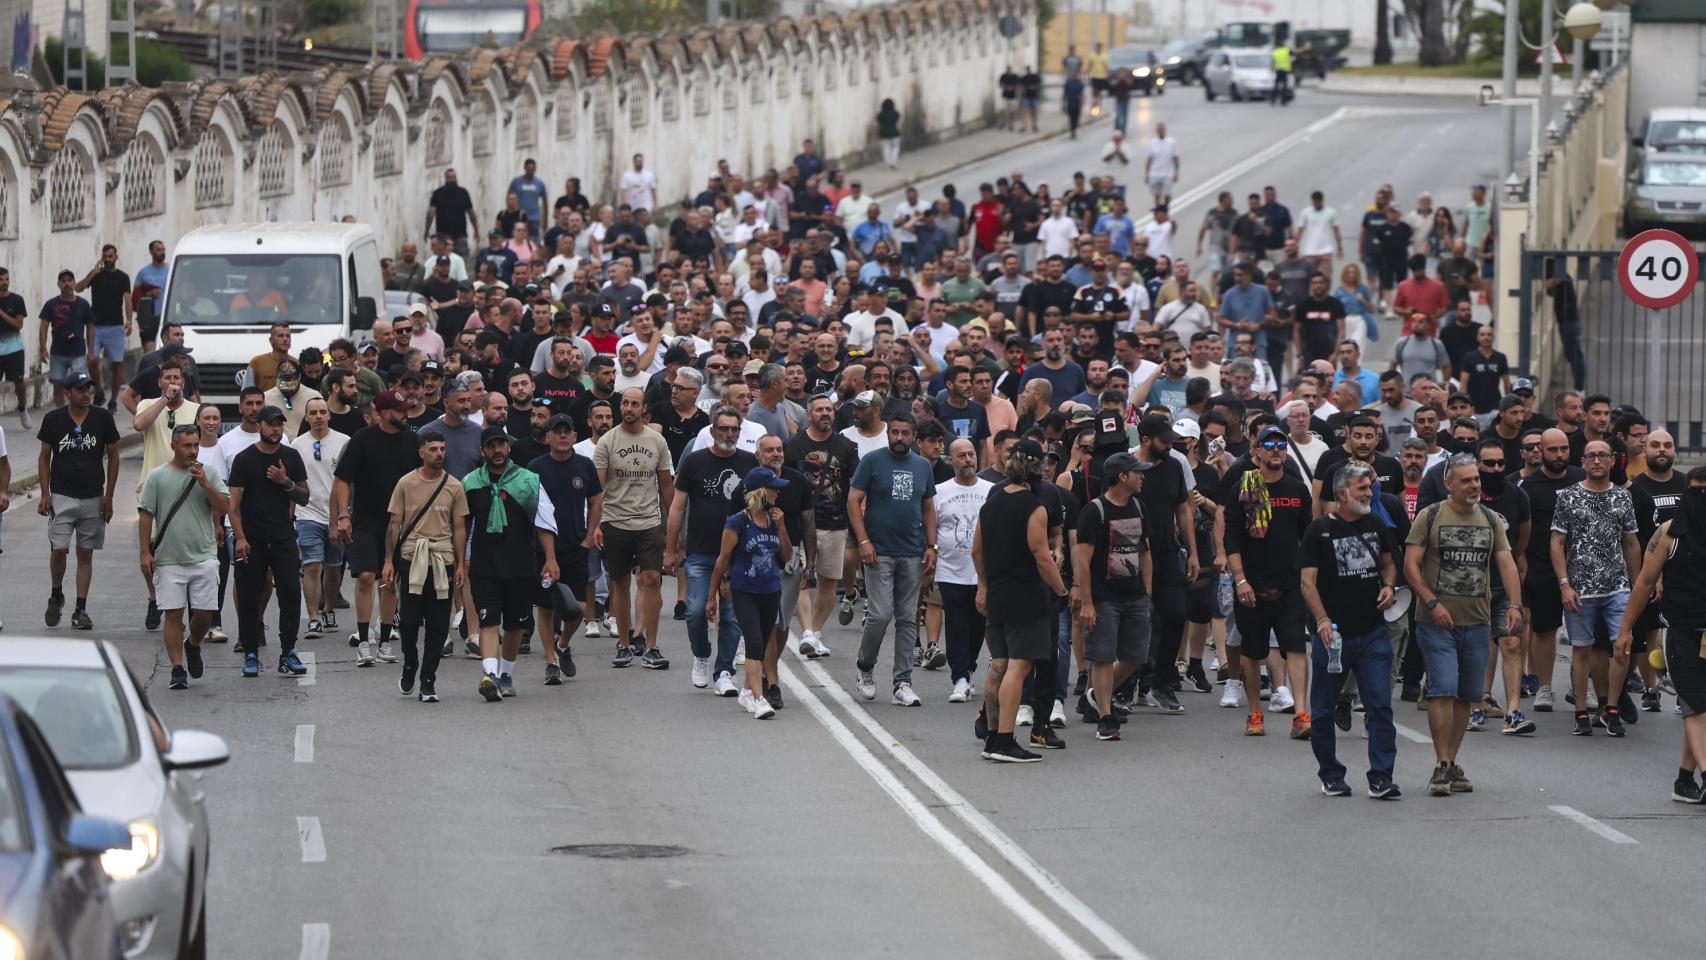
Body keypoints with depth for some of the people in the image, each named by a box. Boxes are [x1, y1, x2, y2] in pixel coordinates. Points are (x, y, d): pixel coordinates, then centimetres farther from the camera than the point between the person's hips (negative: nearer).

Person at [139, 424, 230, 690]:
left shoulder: (210, 474, 7)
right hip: (169, 559, -1)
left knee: (204, 612, 1)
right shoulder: (158, 476, 3)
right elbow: (146, 515, 3)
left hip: (203, 556, 1)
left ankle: (193, 645, 32)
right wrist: (145, 553, -2)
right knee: (174, 614, -3)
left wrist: (205, 485, -12)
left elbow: (224, 507, 0)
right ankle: (178, 670, 2)